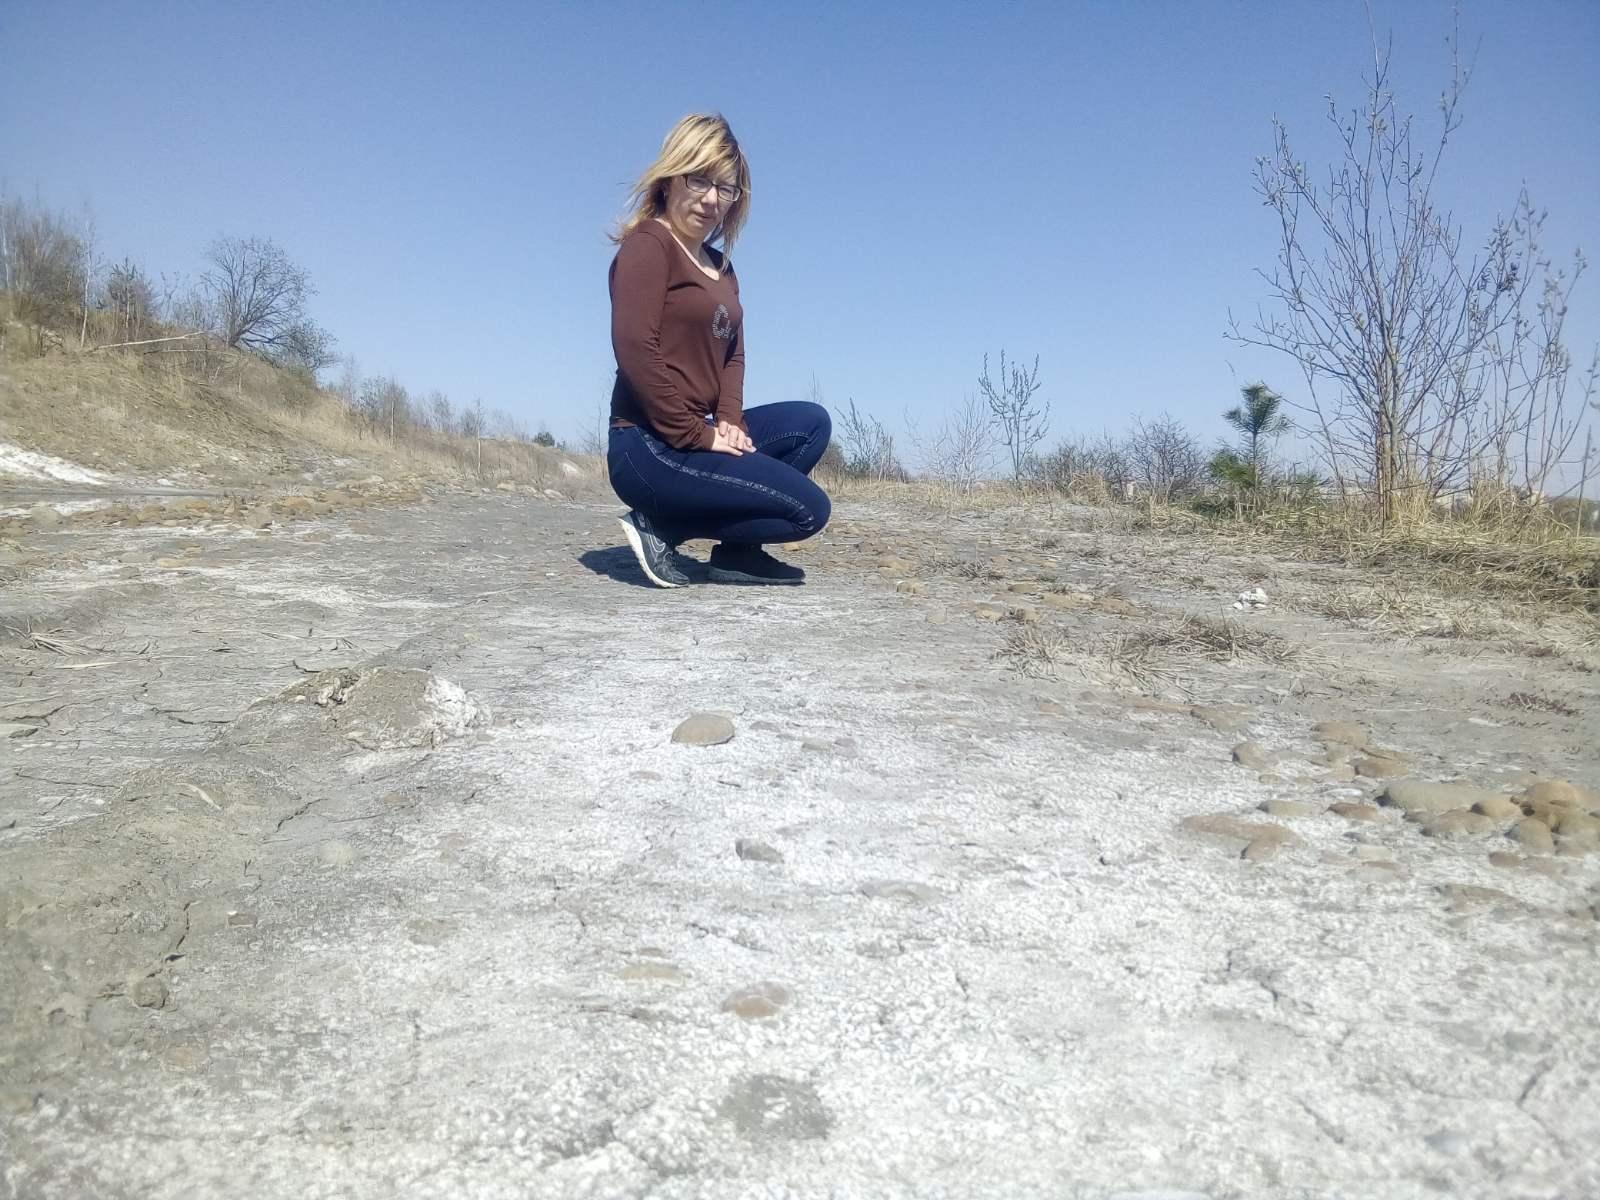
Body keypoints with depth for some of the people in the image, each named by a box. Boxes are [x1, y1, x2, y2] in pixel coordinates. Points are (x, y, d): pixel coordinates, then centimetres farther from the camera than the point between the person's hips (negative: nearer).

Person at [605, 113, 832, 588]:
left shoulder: (721, 267, 19)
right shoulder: (648, 244, -9)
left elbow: (732, 355, 15)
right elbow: (635, 352, -19)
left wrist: (729, 421, -4)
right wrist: (698, 434, -17)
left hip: (696, 436, 9)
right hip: (651, 446, -9)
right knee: (808, 508, -9)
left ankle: (736, 550, 2)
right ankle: (661, 526, -5)